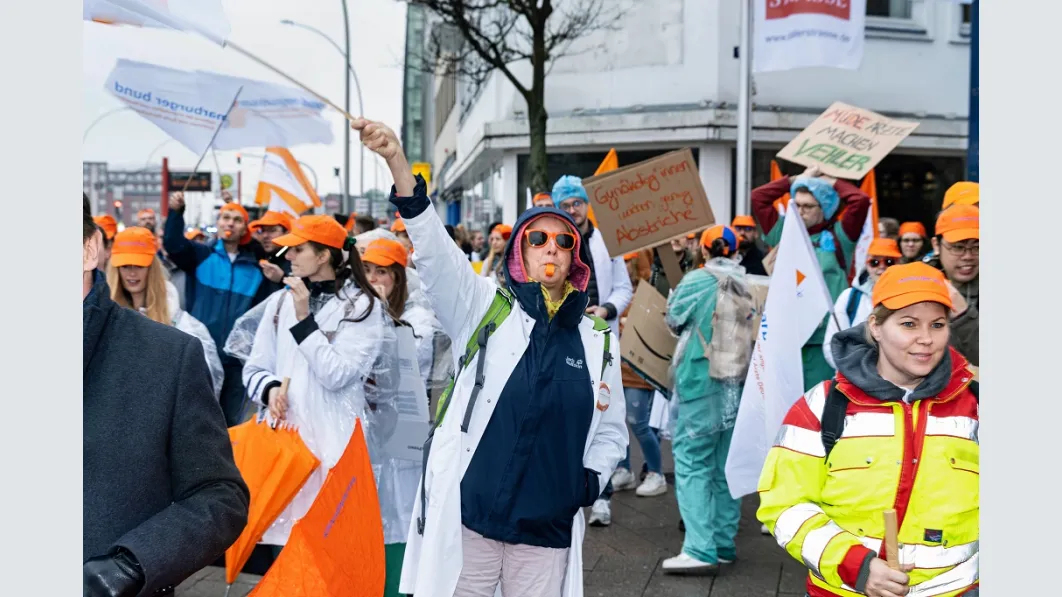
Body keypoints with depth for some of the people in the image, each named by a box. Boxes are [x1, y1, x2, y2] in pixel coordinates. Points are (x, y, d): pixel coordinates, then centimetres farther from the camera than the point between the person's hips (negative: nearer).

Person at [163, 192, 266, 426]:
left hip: (236, 357, 2)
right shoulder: (200, 255, 2)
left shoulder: (255, 269, 8)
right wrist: (176, 212, -34)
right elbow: (173, 244, -18)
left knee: (231, 421, 12)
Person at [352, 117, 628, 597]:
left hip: (548, 531, 2)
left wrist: (590, 481, -1)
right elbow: (435, 249, -15)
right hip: (467, 518, -2)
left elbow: (611, 430, 18)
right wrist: (398, 165, -29)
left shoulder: (597, 340, 8)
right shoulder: (486, 309, 1)